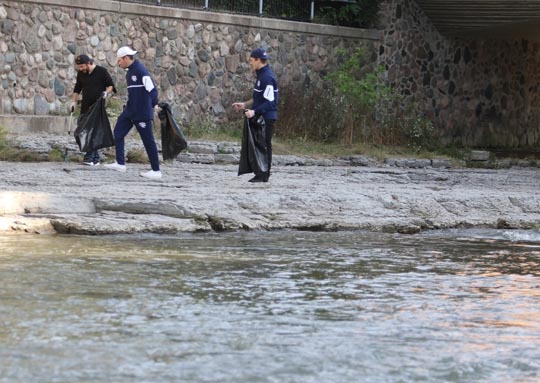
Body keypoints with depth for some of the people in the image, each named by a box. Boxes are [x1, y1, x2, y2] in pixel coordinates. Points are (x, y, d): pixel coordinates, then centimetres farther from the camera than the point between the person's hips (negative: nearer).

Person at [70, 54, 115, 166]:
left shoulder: (101, 71, -4)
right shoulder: (81, 74, 10)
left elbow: (111, 85, 1)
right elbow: (77, 89, 21)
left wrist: (106, 93, -18)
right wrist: (73, 101, 12)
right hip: (85, 107, 6)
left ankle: (89, 157, -18)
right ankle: (95, 158, 9)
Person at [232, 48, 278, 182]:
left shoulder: (267, 78, -17)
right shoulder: (261, 75, 15)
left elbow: (269, 102, -23)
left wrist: (254, 111, -28)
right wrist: (244, 105, 23)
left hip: (266, 117, -10)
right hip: (260, 117, 10)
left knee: (264, 145, -6)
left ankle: (263, 175, -3)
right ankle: (261, 174, 15)